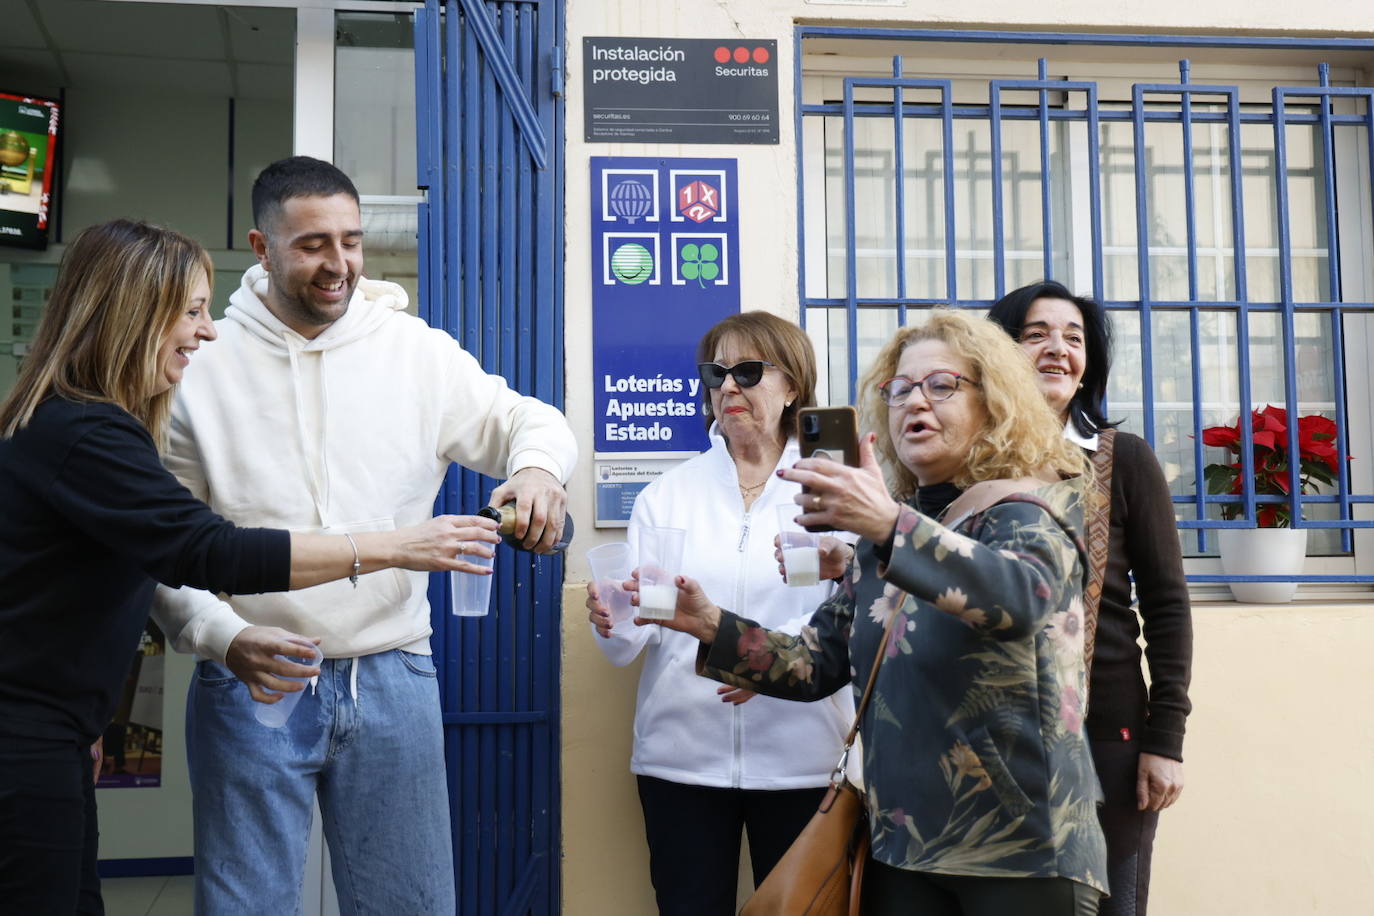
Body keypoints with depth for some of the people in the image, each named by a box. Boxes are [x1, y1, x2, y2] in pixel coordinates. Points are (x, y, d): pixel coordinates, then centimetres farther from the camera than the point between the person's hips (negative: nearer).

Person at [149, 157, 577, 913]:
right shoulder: (202, 367, -1)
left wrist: (538, 464, -20)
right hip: (251, 681, -1)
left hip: (391, 679, 2)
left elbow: (523, 418, 5)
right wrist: (223, 637, -16)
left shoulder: (417, 352, 2)